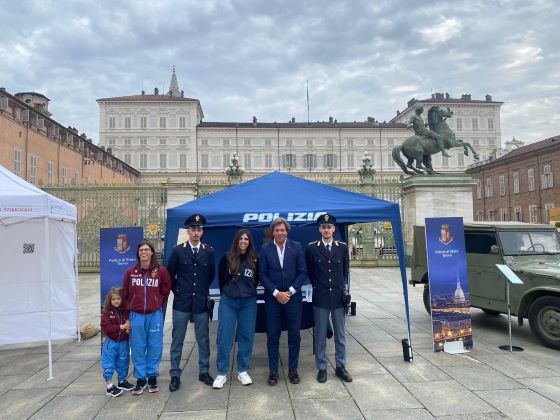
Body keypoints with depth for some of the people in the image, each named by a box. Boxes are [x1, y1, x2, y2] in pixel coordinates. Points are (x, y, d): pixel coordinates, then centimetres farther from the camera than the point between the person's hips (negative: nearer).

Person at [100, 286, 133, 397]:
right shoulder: (107, 312, -10)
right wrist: (122, 327, -21)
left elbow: (130, 324, 3)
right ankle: (110, 386, 12)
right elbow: (107, 327, -18)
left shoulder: (126, 311, -2)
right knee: (109, 365, 2)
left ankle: (122, 381, 34)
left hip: (123, 342, 3)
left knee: (123, 363, 17)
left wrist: (128, 329, -20)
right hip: (111, 342, -3)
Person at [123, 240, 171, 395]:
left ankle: (152, 377, 22)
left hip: (155, 314, -1)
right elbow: (125, 293, 10)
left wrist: (157, 304, 5)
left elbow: (165, 291, 6)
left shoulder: (161, 271, -4)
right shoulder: (130, 272, 2)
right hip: (136, 315, 1)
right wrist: (130, 308, 7)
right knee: (137, 348, 7)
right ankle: (141, 379, 20)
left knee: (154, 346, 6)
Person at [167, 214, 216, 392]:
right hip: (181, 303, -1)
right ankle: (175, 375, 20)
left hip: (201, 303, 1)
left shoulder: (209, 251, 1)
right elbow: (170, 275, 5)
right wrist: (178, 292, 8)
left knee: (203, 339, 11)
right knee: (177, 340, 7)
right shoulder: (178, 251, -3)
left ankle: (204, 372, 25)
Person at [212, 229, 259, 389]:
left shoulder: (255, 259, -4)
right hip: (228, 301, -1)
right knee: (224, 337, 1)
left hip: (248, 303, 1)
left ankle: (242, 371, 23)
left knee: (246, 337, 8)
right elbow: (221, 277, 9)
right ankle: (222, 373, 13)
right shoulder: (227, 257, -6)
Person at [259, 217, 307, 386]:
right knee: (272, 336, 7)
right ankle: (273, 371, 20)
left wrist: (289, 292, -9)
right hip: (272, 298, 0)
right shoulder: (265, 249, 0)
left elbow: (302, 272, -1)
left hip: (293, 297, 0)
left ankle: (293, 370, 23)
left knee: (294, 336, 8)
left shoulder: (297, 247, 0)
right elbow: (262, 274, -2)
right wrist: (276, 293, -10)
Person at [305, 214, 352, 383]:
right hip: (320, 297, -2)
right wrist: (318, 287, 9)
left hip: (339, 296, 2)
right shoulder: (312, 248, -3)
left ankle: (341, 367, 25)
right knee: (320, 334, 7)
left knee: (340, 334, 11)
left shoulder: (342, 247, 2)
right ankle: (322, 368, 20)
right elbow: (309, 271, 8)